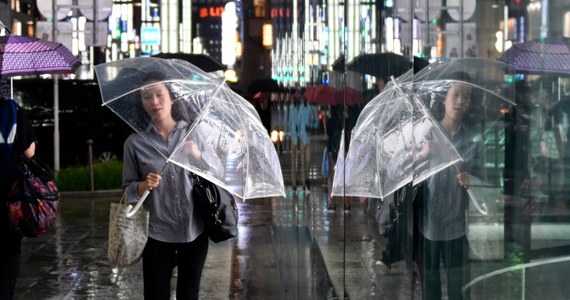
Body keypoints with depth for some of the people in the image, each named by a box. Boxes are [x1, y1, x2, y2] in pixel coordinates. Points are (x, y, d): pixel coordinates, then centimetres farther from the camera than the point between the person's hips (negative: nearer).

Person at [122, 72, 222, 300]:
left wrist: (198, 155, -14)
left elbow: (218, 171, 4)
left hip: (195, 230, 1)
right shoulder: (135, 142, -2)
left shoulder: (194, 132, 1)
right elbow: (128, 189, 3)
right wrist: (143, 186, -18)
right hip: (157, 233, -1)